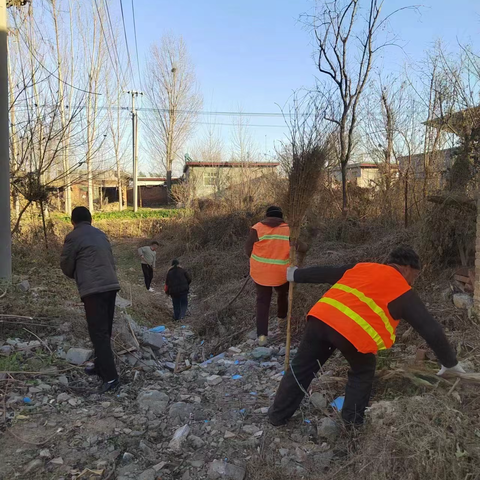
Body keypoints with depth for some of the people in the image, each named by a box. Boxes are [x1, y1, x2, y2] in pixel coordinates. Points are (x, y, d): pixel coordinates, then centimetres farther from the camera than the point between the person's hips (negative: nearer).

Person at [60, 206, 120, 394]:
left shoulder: (73, 237, -1)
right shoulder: (101, 234, 18)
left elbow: (66, 265, 6)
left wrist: (77, 277, 25)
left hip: (93, 289, -7)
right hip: (111, 285, 7)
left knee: (98, 333, -5)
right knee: (105, 331, 17)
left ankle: (110, 377, -7)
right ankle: (101, 366, 29)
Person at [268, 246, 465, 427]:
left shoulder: (360, 268, 26)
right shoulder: (403, 293, 14)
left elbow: (325, 273, 34)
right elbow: (430, 329, 14)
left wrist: (297, 275, 47)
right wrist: (450, 362, 26)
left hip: (321, 317, 5)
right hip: (352, 332, -5)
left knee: (301, 368, 19)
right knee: (362, 371, 25)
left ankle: (278, 415, 31)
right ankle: (352, 422, 27)